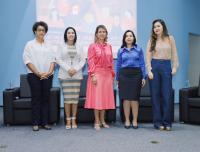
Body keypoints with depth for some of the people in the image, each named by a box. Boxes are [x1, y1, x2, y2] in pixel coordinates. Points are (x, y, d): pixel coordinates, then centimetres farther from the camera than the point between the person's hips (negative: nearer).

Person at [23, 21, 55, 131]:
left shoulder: (49, 45, 14)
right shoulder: (30, 44, 4)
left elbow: (52, 60, 8)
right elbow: (27, 60, -4)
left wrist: (49, 72, -9)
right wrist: (38, 73, -13)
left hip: (47, 76, 3)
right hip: (34, 75, -3)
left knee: (46, 98, 4)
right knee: (36, 98, -2)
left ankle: (44, 122, 11)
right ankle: (35, 123, 6)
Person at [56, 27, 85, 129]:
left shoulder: (78, 47, 11)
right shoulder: (62, 47, 7)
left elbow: (83, 60, 6)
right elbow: (58, 60, 0)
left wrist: (76, 69, -9)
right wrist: (68, 69, -11)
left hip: (77, 75, 2)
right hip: (65, 75, -1)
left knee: (75, 97, 0)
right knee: (67, 97, -4)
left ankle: (74, 120, 8)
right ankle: (68, 120, 4)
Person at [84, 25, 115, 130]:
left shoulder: (109, 46, 12)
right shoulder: (92, 46, -1)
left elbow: (111, 61, 13)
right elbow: (90, 61, -7)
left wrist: (112, 74, 10)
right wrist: (93, 75, -15)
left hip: (107, 74, 5)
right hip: (97, 73, -4)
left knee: (105, 97, 8)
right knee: (96, 97, -3)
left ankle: (102, 121, 19)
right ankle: (97, 122, 5)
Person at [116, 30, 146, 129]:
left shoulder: (139, 49, 8)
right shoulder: (121, 51, 10)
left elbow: (142, 64, 5)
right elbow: (118, 65, 11)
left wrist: (143, 77, -1)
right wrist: (117, 78, 7)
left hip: (136, 74, -1)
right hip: (124, 75, 1)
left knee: (134, 98, 0)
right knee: (125, 98, 0)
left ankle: (135, 121, 10)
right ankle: (127, 120, 10)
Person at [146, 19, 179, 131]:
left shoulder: (170, 38, 8)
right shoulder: (152, 40, 6)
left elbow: (174, 54, 8)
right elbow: (148, 56, 1)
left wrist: (175, 67, -3)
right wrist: (149, 70, -8)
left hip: (166, 66, 0)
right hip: (154, 66, 0)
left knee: (167, 95, -1)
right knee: (155, 95, 2)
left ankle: (167, 122, 8)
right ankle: (158, 122, 10)